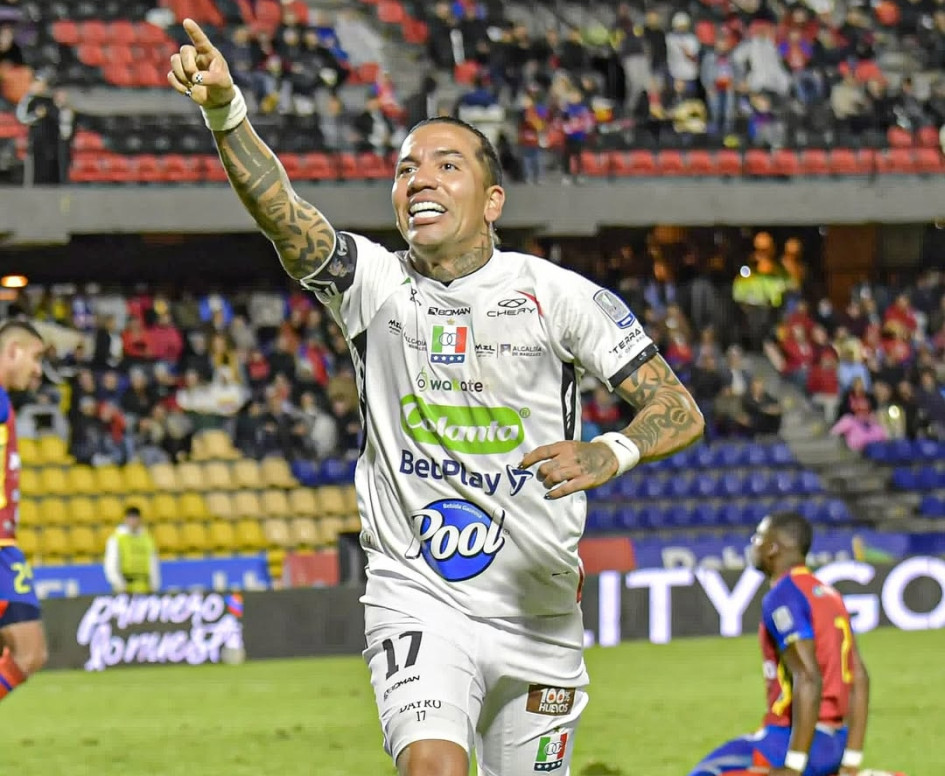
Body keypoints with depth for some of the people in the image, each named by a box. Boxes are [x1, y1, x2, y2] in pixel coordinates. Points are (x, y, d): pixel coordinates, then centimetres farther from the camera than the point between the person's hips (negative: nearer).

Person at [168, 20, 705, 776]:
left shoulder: (556, 294, -4)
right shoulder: (374, 282, -1)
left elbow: (681, 411, -6)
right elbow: (278, 208, -20)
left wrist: (611, 453, -27)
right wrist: (225, 110, -38)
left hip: (538, 615, 1)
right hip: (416, 599, -1)